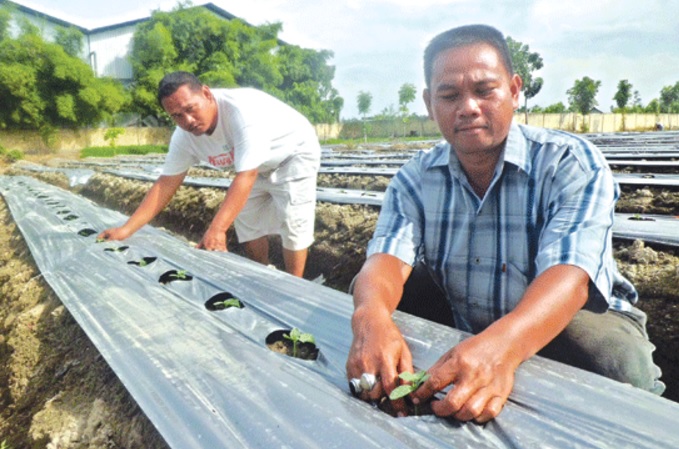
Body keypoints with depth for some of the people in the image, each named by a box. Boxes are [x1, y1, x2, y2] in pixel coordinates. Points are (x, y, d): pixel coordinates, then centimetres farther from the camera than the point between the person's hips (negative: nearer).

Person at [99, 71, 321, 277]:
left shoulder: (243, 110, -38)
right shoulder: (184, 136, -16)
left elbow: (246, 176, -41)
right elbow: (166, 184, -10)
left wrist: (217, 228, -46)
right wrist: (126, 229, -15)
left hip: (294, 155, -6)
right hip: (258, 169, 7)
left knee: (292, 226, -9)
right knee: (248, 226, 6)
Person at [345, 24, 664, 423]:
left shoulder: (573, 164, -18)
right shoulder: (415, 179, -7)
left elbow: (567, 278, -32)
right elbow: (387, 260, -21)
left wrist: (502, 346, -54)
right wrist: (371, 317, -46)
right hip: (469, 340, 3)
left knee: (623, 367, -32)